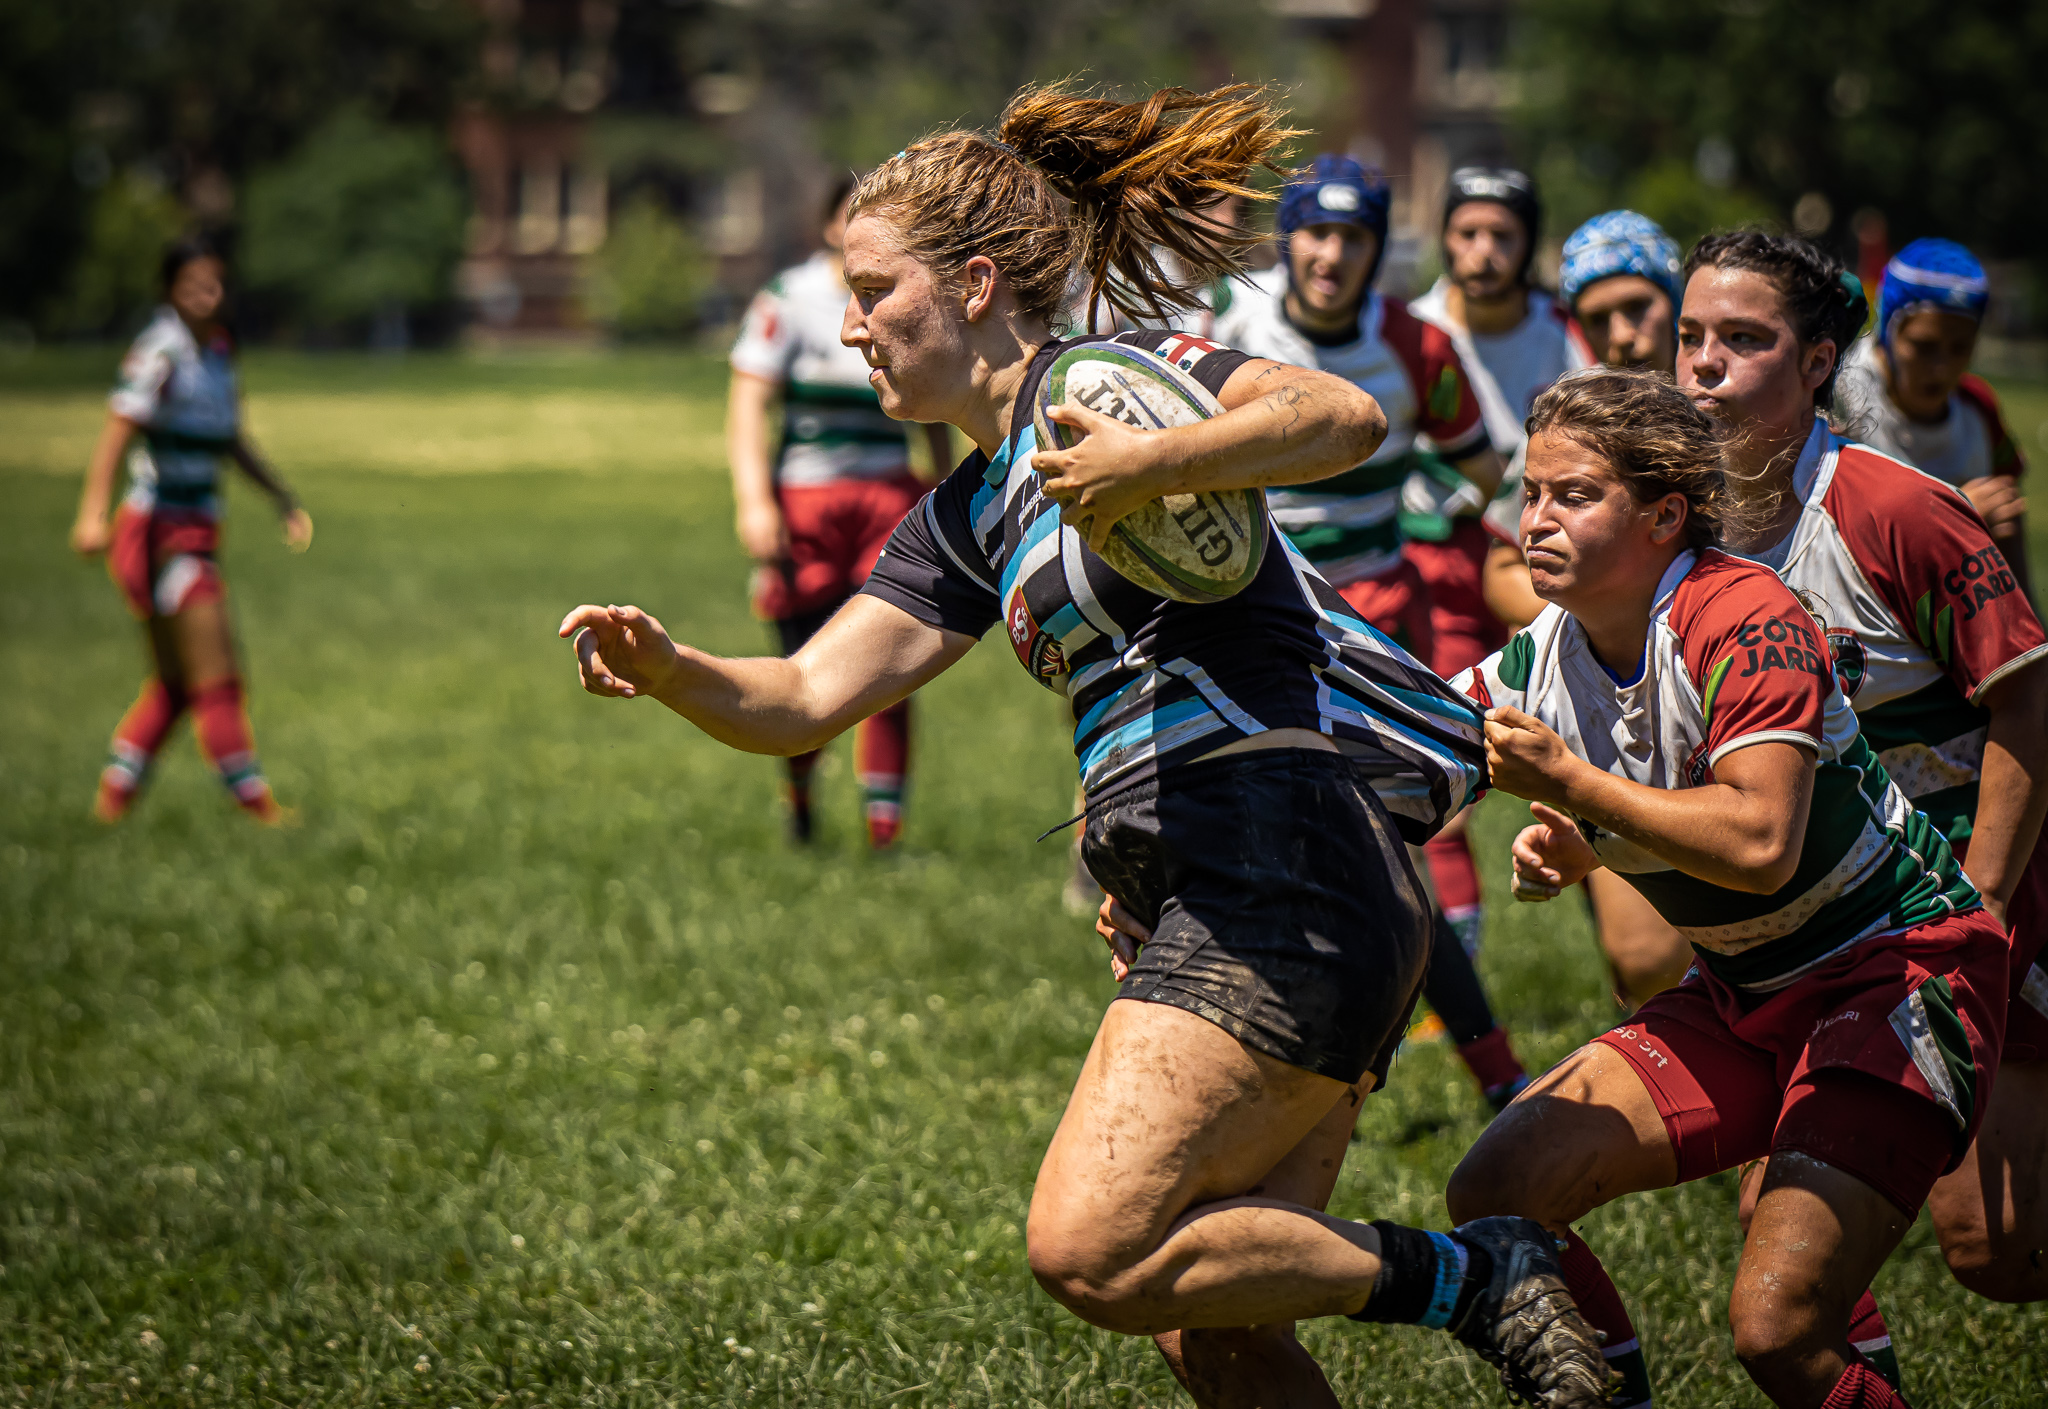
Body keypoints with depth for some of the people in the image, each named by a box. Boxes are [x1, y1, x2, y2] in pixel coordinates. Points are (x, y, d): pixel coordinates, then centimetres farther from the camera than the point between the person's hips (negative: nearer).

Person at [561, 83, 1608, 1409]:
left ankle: (1475, 1279, -6)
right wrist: (667, 667, -3)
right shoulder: (968, 519, 22)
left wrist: (1149, 464, -31)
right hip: (1208, 907, 9)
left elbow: (1347, 415, -20)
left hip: (1289, 874, -9)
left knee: (1092, 1252, -18)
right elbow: (807, 699, 15)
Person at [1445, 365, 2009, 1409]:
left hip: (1901, 965, -7)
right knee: (1495, 1193, -4)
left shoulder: (1746, 617, -21)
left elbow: (1761, 844, -33)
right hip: (1741, 997, 7)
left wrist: (1573, 786, -27)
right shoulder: (1540, 664, -1)